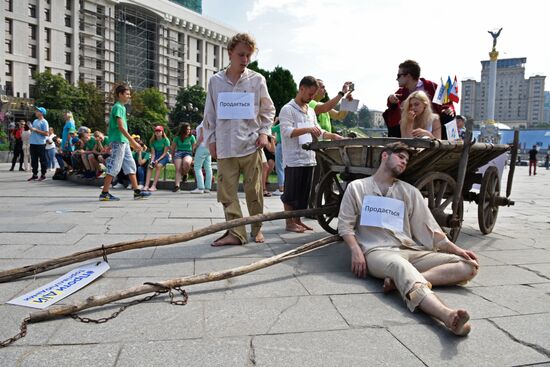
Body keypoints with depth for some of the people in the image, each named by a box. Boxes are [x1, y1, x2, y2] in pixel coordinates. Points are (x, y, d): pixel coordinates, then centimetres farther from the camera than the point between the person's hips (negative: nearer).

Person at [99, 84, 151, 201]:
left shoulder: (122, 107, 17)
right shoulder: (118, 107, -11)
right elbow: (121, 127, -19)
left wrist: (131, 141, 17)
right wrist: (133, 141, -21)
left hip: (124, 142, 10)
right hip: (118, 141, -10)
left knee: (130, 166, 8)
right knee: (114, 167, -5)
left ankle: (137, 192, 10)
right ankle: (104, 193, 1)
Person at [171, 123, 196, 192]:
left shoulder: (192, 137, 6)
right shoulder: (177, 138, 7)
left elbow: (194, 148, 9)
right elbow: (173, 148, 16)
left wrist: (193, 158, 3)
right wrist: (173, 157, 16)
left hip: (188, 153, -1)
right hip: (178, 153, 1)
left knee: (187, 162, -36)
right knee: (178, 169, -21)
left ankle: (185, 174, -5)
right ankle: (177, 185, -25)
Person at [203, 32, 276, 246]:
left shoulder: (257, 80, 4)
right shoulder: (216, 81, 7)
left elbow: (268, 110, 10)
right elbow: (209, 113, 10)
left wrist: (264, 132, -2)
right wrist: (211, 139, 6)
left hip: (251, 144, -1)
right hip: (225, 146, 2)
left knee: (254, 190, 5)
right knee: (227, 191, -1)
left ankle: (257, 228, 21)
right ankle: (236, 232, 6)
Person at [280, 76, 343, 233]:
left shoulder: (311, 111, 18)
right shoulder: (288, 109, -5)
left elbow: (318, 131, 23)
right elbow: (286, 131, -18)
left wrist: (332, 136, 7)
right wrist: (307, 129, -28)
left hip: (309, 158, 7)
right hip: (294, 159, -7)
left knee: (304, 192, 11)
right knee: (291, 192, 1)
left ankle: (297, 220, 22)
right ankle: (289, 222, 11)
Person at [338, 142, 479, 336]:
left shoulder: (410, 192, 20)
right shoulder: (357, 187, 13)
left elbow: (428, 227, 15)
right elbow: (345, 224, 7)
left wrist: (457, 250, 3)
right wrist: (356, 250, -11)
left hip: (411, 251, 5)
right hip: (377, 251, -5)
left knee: (468, 266, -15)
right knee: (401, 266, -40)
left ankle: (406, 281, -36)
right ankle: (448, 315, -63)